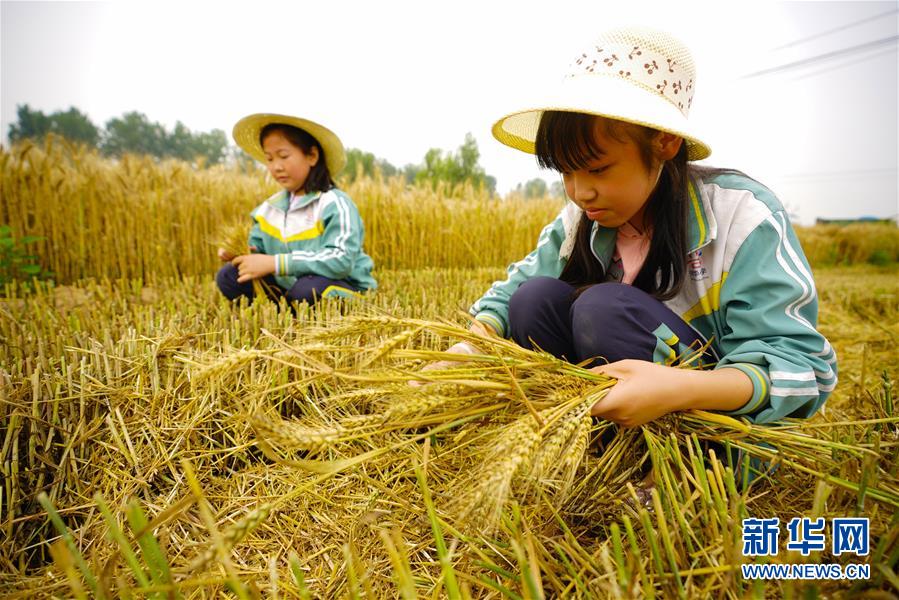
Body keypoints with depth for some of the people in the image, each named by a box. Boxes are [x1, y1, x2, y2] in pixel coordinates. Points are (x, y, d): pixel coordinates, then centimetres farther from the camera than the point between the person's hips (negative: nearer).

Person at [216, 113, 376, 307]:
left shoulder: (335, 205, -16)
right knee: (228, 276, -6)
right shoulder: (269, 208, 6)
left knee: (308, 289, -38)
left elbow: (342, 260, -29)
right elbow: (255, 249, 13)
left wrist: (274, 263, -32)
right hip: (288, 289, 6)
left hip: (343, 289, -6)